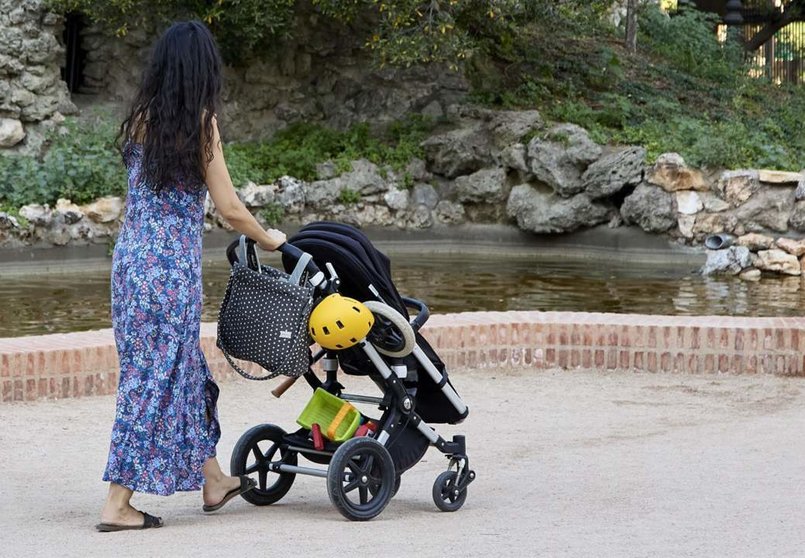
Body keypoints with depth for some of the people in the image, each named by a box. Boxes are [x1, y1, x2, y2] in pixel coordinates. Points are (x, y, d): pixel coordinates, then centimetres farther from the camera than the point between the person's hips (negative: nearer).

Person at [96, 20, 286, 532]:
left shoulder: (141, 117, 5)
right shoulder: (200, 123, -11)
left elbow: (143, 186, 11)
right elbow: (229, 209, -10)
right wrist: (268, 238, 9)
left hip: (132, 256, 7)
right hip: (172, 265, -7)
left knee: (188, 370, 18)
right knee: (155, 378, 0)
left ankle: (212, 481, 31)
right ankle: (118, 504, 2)